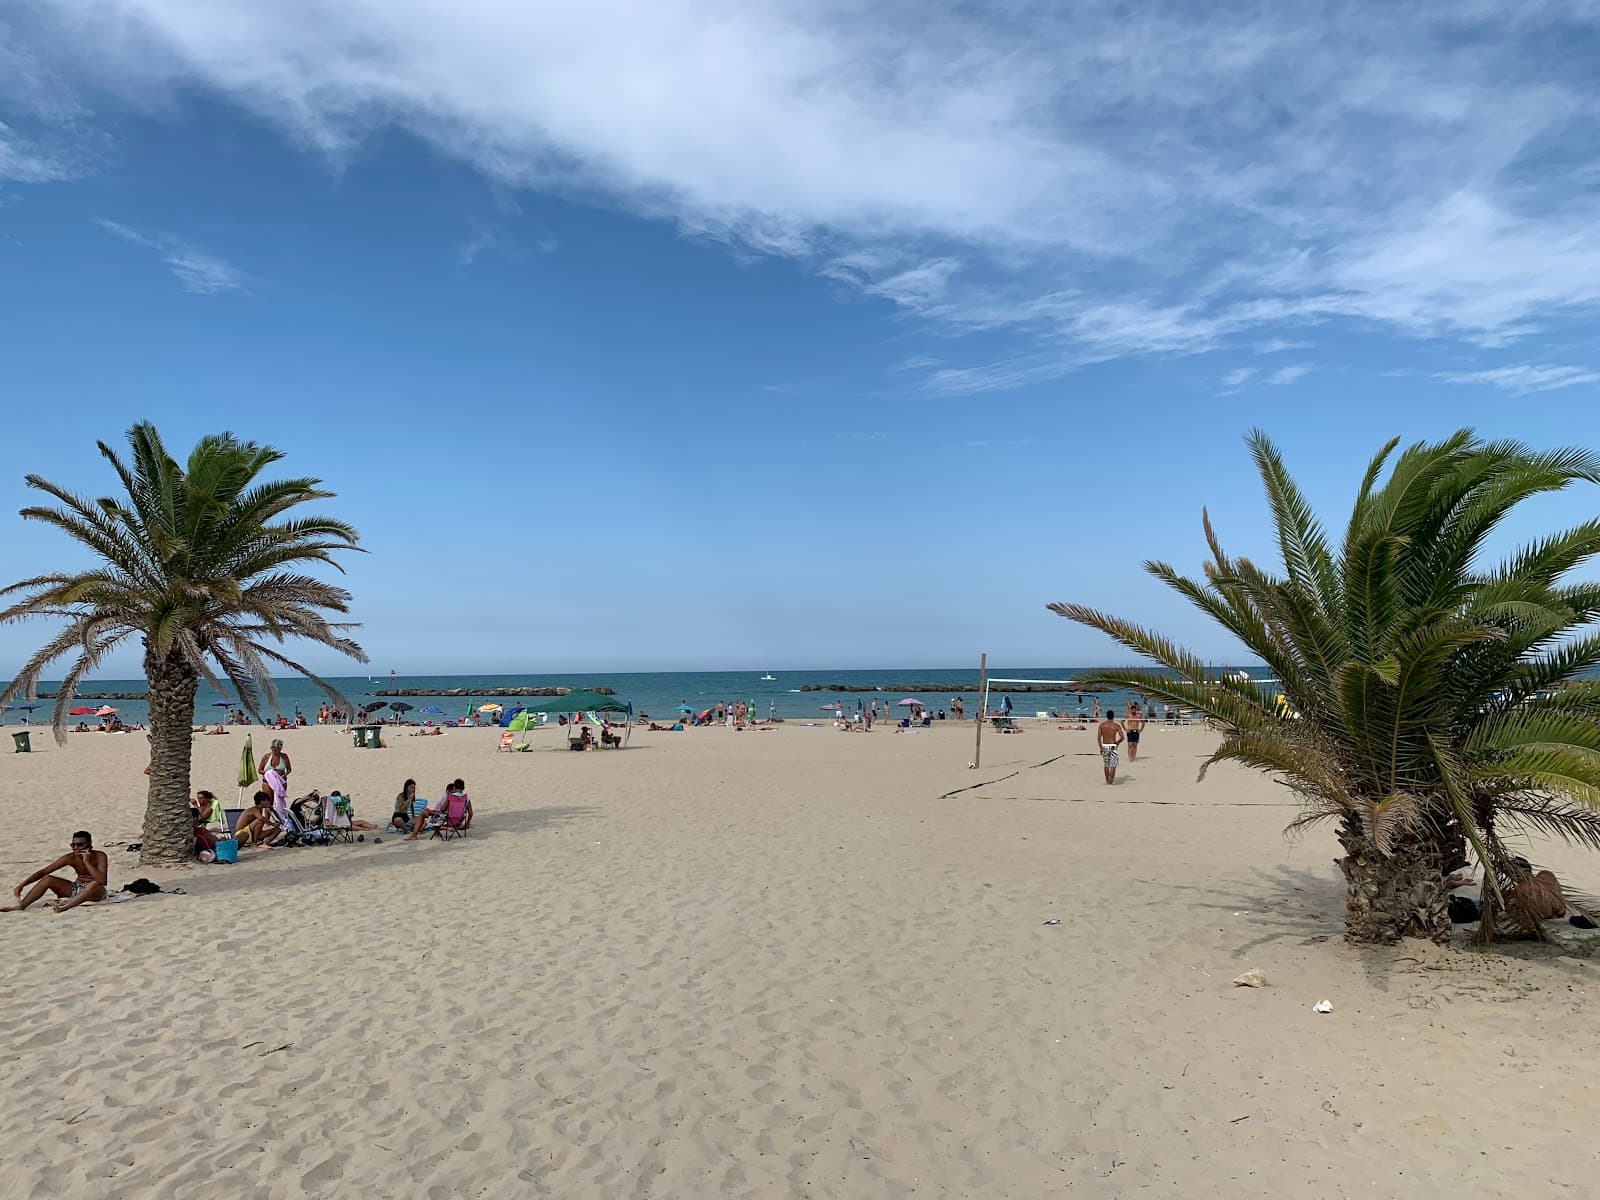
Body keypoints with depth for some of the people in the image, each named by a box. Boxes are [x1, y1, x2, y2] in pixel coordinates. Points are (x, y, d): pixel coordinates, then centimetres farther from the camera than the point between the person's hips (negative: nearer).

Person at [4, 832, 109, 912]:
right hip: (76, 889, 5)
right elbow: (43, 872, -2)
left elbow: (102, 881, -29)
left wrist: (87, 862, -28)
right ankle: (20, 906, -13)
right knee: (48, 879, -10)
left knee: (95, 884, -40)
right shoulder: (70, 858, -4)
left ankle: (66, 905, -49)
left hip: (95, 893, -5)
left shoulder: (100, 856, -17)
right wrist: (21, 885, -11)